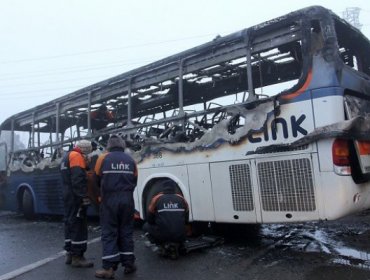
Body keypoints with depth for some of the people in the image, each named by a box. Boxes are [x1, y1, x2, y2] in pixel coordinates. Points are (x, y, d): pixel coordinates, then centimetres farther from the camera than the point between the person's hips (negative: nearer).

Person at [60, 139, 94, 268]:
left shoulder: (67, 156, 20)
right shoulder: (76, 156, -12)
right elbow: (78, 179, -23)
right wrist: (84, 196, -25)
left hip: (68, 195, 10)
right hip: (76, 197, -10)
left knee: (70, 223, 13)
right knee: (79, 225, -7)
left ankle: (70, 253, 21)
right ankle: (77, 256, -5)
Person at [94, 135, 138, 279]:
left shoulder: (103, 158, 0)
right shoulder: (130, 160, 8)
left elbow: (97, 179, 7)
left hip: (109, 200, -2)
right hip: (127, 199, 3)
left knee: (109, 233, 2)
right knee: (126, 232, 11)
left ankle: (109, 268, 0)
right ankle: (128, 264, 15)